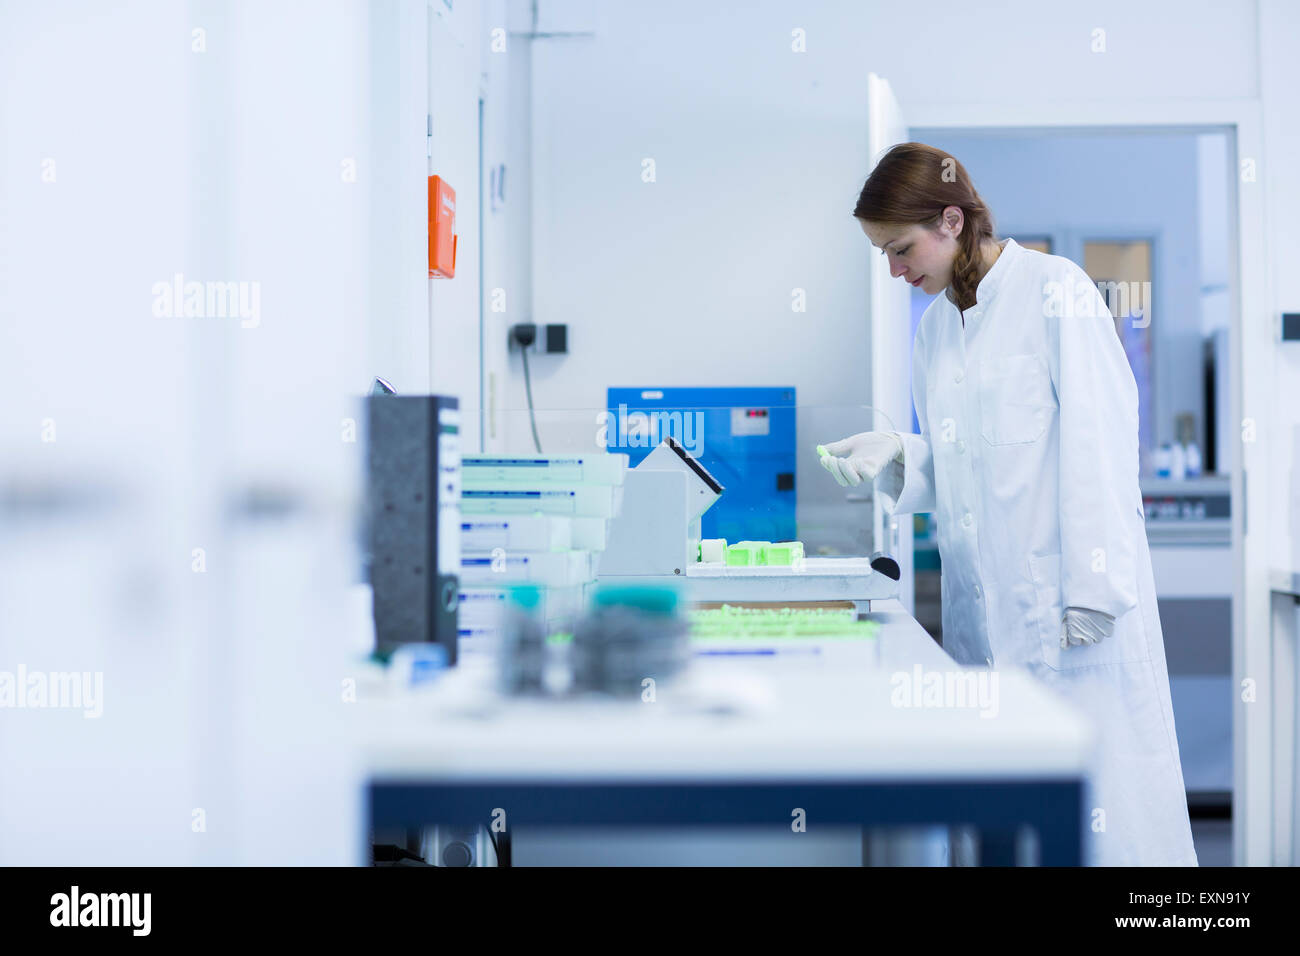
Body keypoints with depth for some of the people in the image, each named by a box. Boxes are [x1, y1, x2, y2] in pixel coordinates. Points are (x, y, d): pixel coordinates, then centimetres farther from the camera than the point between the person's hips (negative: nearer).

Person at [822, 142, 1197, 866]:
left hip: (1063, 594, -7)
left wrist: (1093, 588, -16)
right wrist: (894, 456, 2)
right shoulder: (936, 325, 15)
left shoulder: (1055, 291, -6)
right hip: (982, 606, 7)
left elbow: (1099, 445, -12)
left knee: (1089, 784, -3)